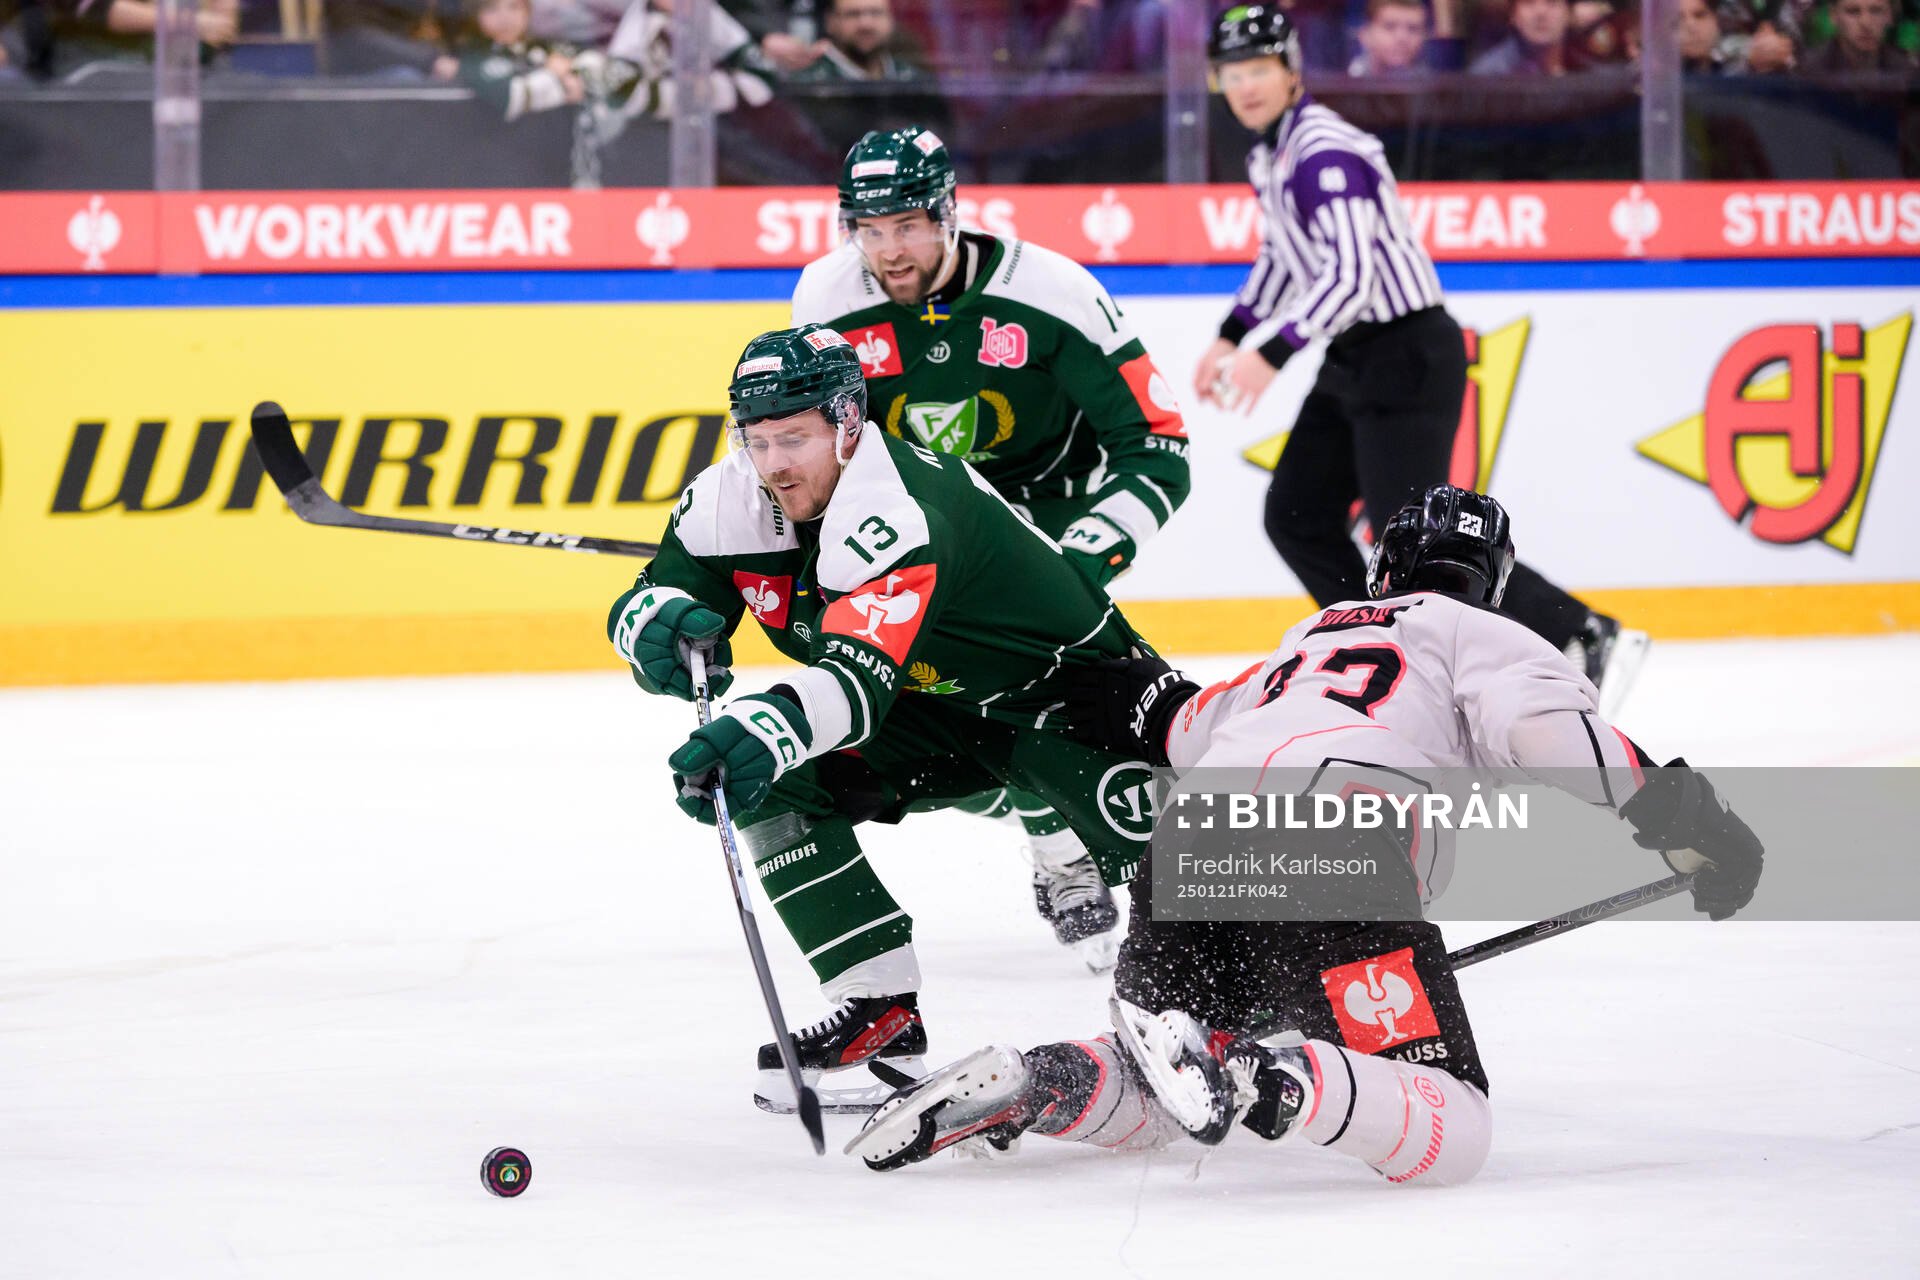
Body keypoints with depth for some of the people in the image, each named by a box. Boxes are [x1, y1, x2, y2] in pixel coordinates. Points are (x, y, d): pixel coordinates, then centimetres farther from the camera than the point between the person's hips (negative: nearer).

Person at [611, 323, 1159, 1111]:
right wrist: (662, 624, -35)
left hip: (1070, 678, -8)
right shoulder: (732, 502, -12)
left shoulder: (896, 512, -36)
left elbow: (860, 677, -49)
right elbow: (646, 605, -9)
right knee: (769, 778, -12)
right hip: (937, 712, 8)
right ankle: (882, 1017, -6)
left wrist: (765, 727, -68)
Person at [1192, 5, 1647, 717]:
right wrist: (1232, 338, 20)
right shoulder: (1269, 155, 10)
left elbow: (1350, 277, -30)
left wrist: (1271, 352, -32)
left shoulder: (1326, 153, -21)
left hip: (1408, 357, -10)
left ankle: (1592, 640, -8)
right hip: (1351, 364, 10)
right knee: (1297, 518, 10)